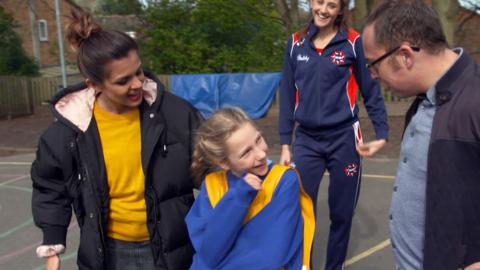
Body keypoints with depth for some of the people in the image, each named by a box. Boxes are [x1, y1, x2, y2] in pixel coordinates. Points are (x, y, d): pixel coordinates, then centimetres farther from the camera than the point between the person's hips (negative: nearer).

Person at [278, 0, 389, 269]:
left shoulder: (353, 42, -4)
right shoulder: (296, 43, 4)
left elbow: (371, 90, 2)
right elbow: (288, 95, 6)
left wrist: (382, 133, -3)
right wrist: (285, 143, 5)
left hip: (343, 139, -1)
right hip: (306, 140, 2)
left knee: (341, 214, 10)